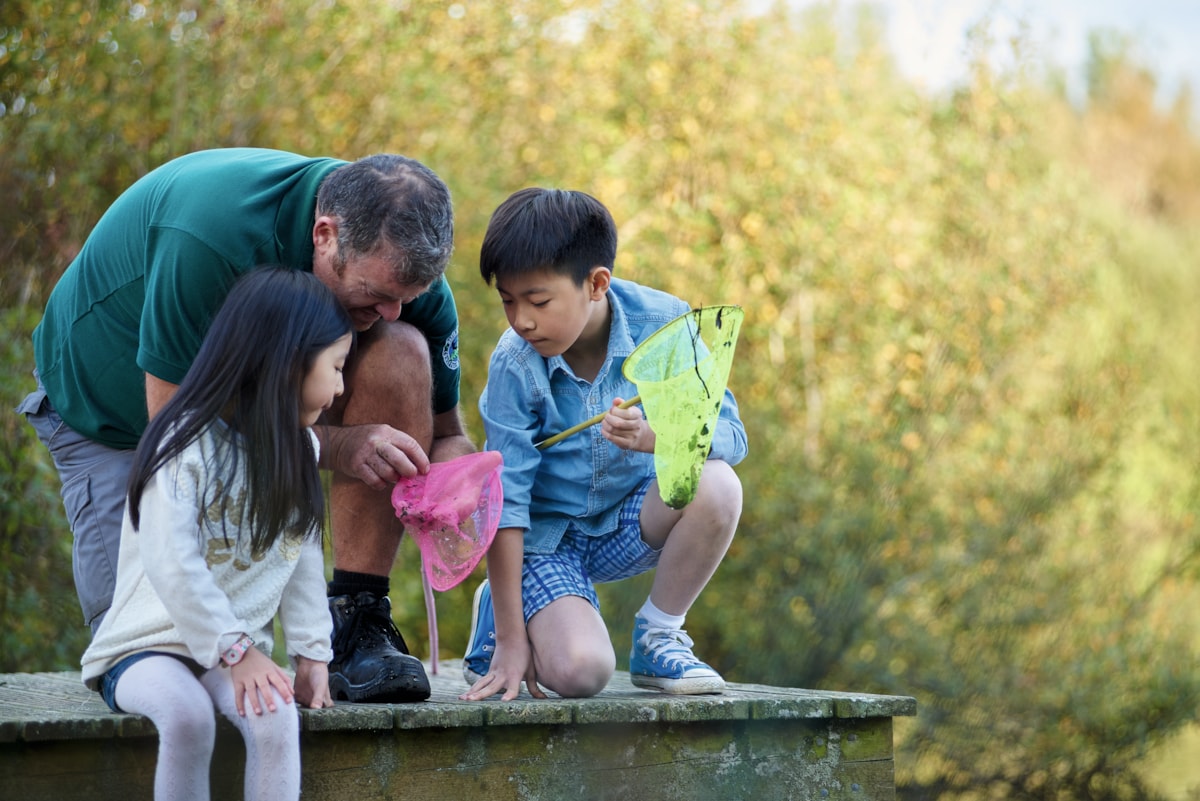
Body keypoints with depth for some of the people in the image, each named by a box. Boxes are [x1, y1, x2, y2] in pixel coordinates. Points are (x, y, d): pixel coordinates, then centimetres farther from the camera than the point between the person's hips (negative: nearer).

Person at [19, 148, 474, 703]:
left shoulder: (401, 266, -22)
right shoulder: (206, 235, -40)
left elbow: (444, 434, -11)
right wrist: (339, 445, -40)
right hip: (118, 411, -3)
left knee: (401, 351, -28)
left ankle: (357, 620, -20)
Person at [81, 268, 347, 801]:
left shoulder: (297, 449, 9)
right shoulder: (186, 445, -13)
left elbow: (304, 561, 11)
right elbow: (174, 568, -19)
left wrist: (312, 651, 3)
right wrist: (236, 652, -20)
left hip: (239, 645, 5)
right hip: (149, 644, -5)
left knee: (276, 717, -28)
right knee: (187, 714, -36)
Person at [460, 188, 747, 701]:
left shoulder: (661, 323, -16)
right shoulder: (515, 365, -20)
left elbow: (730, 435, -20)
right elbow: (504, 499, -18)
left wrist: (652, 437, -43)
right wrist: (511, 640, -19)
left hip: (630, 523, 3)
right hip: (546, 536, -3)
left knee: (716, 485, -29)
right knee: (579, 670, -28)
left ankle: (657, 637, -4)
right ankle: (501, 615, 9)